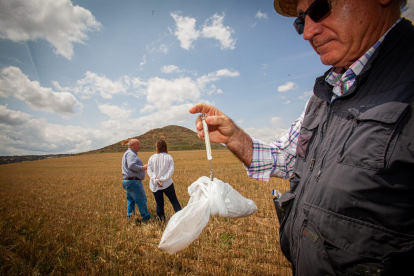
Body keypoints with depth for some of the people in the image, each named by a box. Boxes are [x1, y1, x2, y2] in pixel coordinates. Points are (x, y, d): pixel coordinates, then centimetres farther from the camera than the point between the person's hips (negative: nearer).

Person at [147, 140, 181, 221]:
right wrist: (162, 179, -11)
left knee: (159, 204, 12)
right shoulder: (169, 157, -4)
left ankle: (162, 220, 17)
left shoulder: (152, 158, -1)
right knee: (174, 201, 11)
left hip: (155, 186, 1)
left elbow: (149, 171, -5)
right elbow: (171, 170, -11)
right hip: (167, 184, -1)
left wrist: (156, 179, -12)